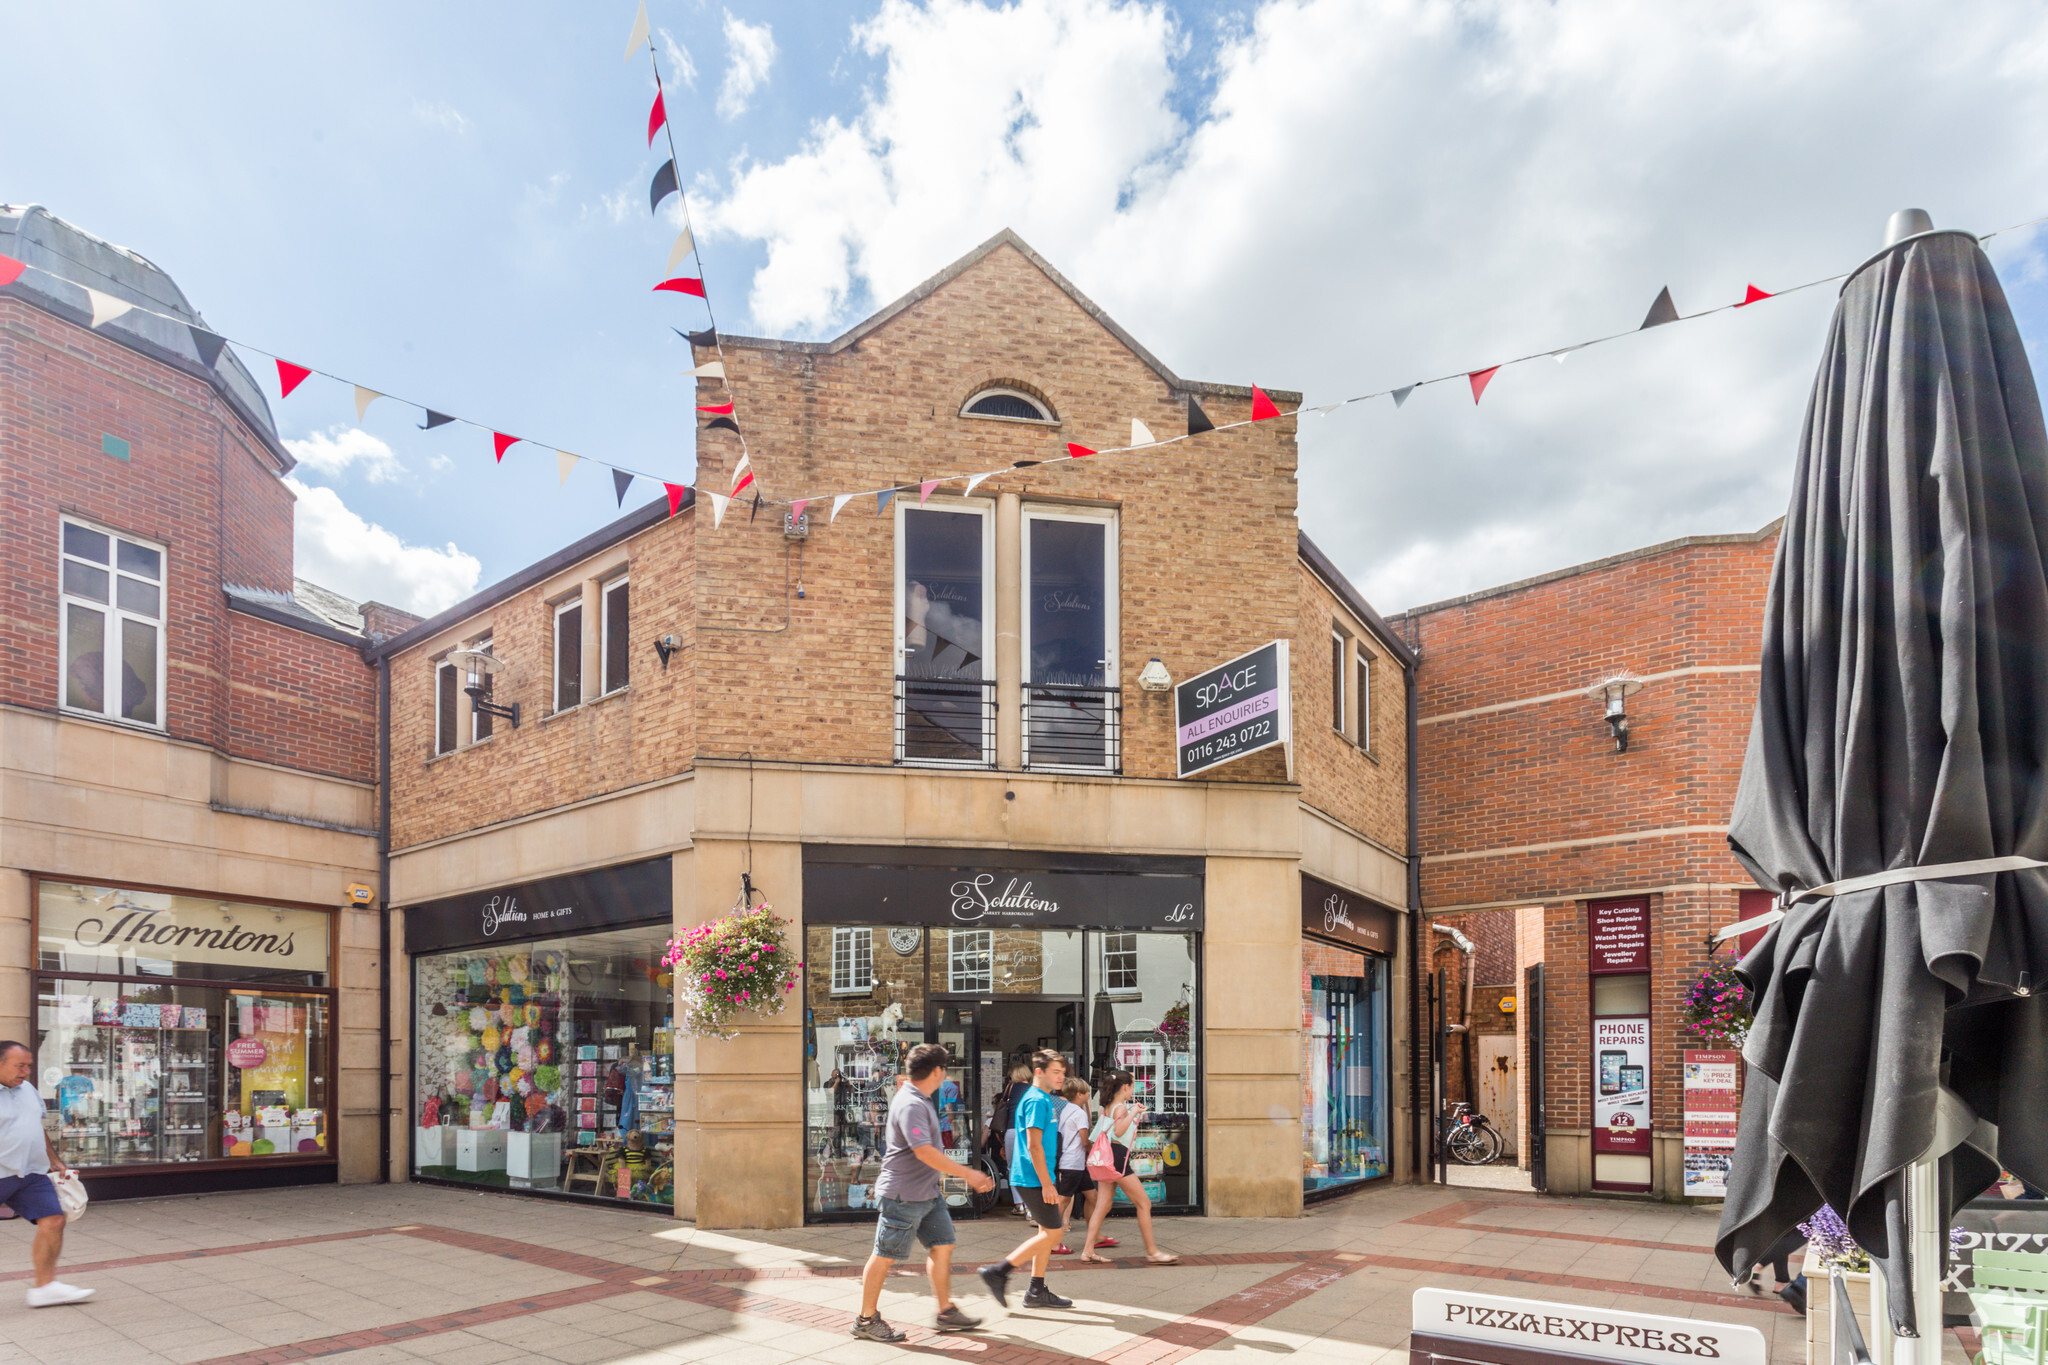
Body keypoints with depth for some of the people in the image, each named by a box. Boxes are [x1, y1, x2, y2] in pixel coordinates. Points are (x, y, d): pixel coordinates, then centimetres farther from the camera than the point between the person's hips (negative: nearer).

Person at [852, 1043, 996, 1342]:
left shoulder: (919, 1100, 12)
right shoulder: (910, 1105, -22)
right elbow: (924, 1151, -30)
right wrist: (967, 1174, -27)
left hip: (928, 1192, 10)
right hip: (903, 1195, -10)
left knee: (942, 1246, 10)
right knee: (885, 1256, 1)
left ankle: (946, 1312, 19)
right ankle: (866, 1320, 12)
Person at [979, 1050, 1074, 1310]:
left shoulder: (1046, 1099, 16)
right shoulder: (1036, 1100, -16)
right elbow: (1034, 1145, -21)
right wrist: (1047, 1184, -21)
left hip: (1037, 1178, 10)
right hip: (1033, 1178, -10)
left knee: (1049, 1231, 12)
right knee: (1052, 1232, -7)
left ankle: (1037, 1292, 19)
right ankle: (998, 1272, -2)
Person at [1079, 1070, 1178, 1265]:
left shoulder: (1108, 1107, 15)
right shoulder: (1121, 1107, -12)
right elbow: (1118, 1131, -27)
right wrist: (1133, 1113, -25)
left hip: (1107, 1159, 10)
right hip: (1117, 1156, -10)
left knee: (1103, 1205, 8)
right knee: (1144, 1203, -3)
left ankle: (1088, 1250, 6)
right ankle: (1152, 1251, 1)